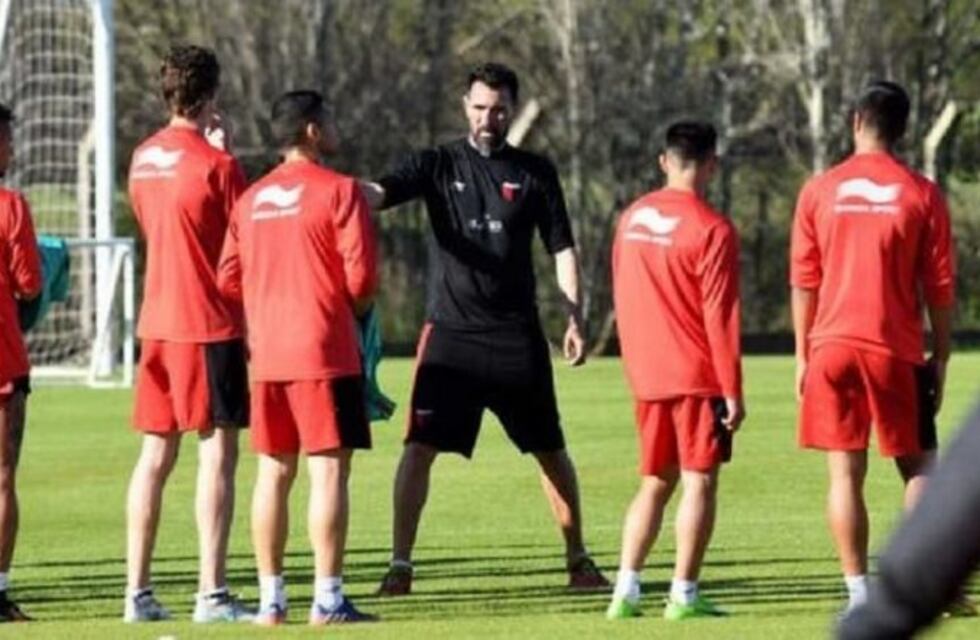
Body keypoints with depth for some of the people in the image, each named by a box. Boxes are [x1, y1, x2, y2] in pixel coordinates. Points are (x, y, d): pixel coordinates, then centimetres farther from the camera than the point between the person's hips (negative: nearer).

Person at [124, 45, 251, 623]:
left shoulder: (143, 159, 8)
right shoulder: (216, 164, -12)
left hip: (156, 324, 7)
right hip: (210, 325, -7)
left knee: (156, 455, 9)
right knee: (217, 452, -5)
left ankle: (138, 592, 9)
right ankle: (212, 594, -10)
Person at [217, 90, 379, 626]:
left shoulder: (251, 199, 11)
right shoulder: (338, 190, -7)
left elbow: (228, 279, 10)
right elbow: (360, 271, -12)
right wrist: (354, 307, 8)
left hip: (266, 355, 6)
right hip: (324, 350, -6)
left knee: (273, 472, 10)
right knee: (329, 469, -5)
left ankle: (271, 598, 11)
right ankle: (327, 599, -8)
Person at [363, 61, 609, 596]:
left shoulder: (534, 173, 6)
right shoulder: (438, 165, 3)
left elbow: (562, 249, 8)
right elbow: (379, 193, -13)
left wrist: (574, 319, -2)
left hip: (517, 336, 1)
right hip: (450, 332, -1)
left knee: (550, 449, 8)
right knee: (420, 447, -9)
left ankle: (578, 559, 20)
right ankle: (400, 564, -3)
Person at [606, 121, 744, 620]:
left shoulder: (632, 219, 7)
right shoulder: (711, 229, -12)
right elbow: (720, 316, -13)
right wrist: (732, 390, -10)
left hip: (647, 374, 6)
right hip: (699, 376, -6)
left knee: (655, 482, 13)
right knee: (699, 481, -1)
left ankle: (625, 591, 6)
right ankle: (684, 596, -4)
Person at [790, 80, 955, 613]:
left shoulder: (819, 191, 2)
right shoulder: (921, 195, -1)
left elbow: (803, 283, 5)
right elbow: (939, 288, 1)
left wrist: (802, 356, 12)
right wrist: (940, 360, 9)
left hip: (832, 347, 1)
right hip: (897, 350, -1)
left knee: (845, 473, 2)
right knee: (917, 467, 9)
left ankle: (858, 593, -2)